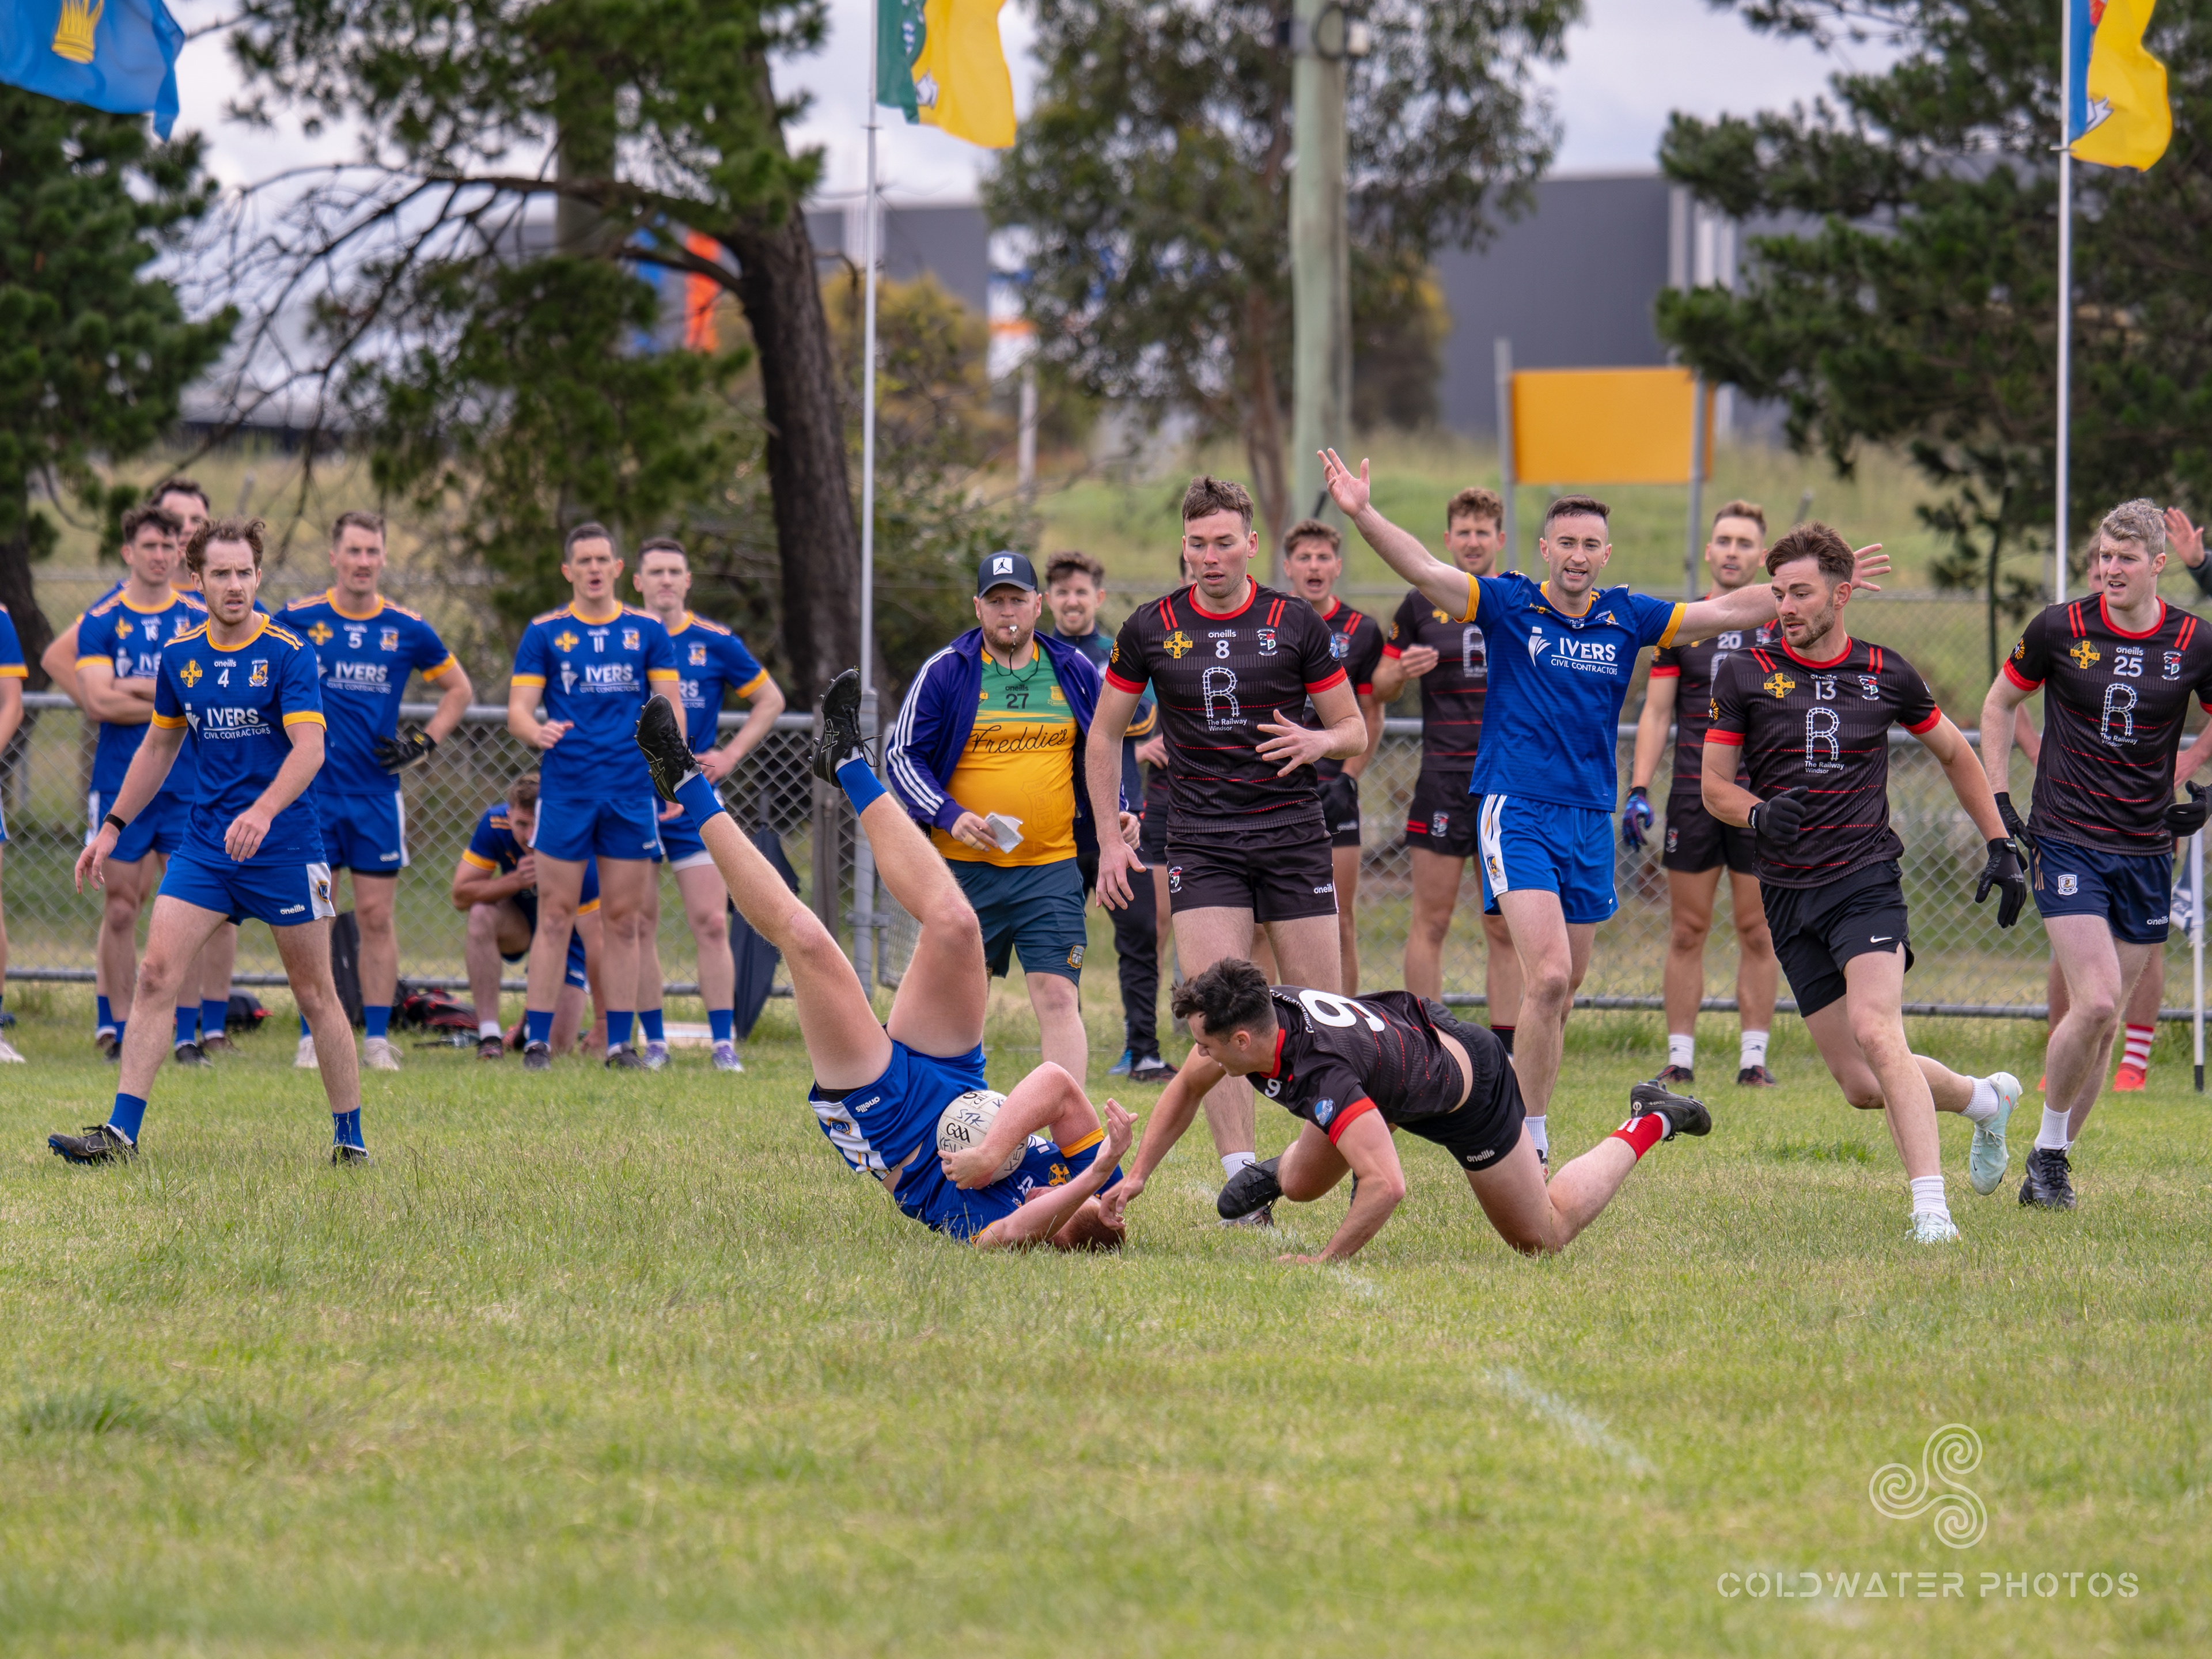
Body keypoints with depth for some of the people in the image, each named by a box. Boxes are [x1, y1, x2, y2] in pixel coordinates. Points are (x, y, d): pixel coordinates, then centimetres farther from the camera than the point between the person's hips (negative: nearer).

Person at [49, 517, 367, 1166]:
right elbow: (158, 748, 19)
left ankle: (350, 1138, 13)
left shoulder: (289, 652, -9)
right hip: (204, 843, 4)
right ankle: (121, 1132, -10)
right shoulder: (180, 656, 6)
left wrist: (263, 811, -35)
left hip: (283, 845, -4)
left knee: (315, 993, 2)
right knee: (155, 973, -8)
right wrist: (112, 828, 18)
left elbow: (309, 748, -19)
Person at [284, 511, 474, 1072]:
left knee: (376, 916, 1)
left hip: (378, 792, 1)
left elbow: (459, 689, 15)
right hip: (312, 789, -1)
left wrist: (424, 744, 4)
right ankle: (312, 1037, 6)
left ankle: (378, 1038, 6)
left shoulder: (407, 629, 2)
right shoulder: (298, 619, -1)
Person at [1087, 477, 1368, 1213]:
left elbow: (1355, 728, 7)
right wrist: (1110, 838, 6)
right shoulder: (1151, 628, 2)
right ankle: (1241, 1179, -13)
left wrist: (1319, 741, -17)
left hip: (1294, 838, 0)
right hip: (1202, 843, 0)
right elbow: (1105, 733, 13)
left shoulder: (1296, 623, 1)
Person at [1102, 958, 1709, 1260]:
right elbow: (1185, 1089, -3)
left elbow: (1388, 1186, -53)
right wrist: (1137, 1175, -8)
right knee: (1301, 1185, 10)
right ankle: (1278, 1174, 46)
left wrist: (1325, 1262, -46)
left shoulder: (1319, 1074, -45)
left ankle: (1648, 1125, 23)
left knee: (1543, 1237, 10)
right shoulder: (1260, 1012, -23)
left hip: (1470, 1085, -7)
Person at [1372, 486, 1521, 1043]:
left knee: (1505, 928, 4)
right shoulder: (1422, 605, 5)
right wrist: (1401, 670, -12)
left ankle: (1504, 1051, 7)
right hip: (1444, 776, -2)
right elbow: (1379, 689, 9)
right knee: (1431, 921, -3)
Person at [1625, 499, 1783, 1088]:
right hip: (1694, 794, 1)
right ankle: (1680, 1057, 5)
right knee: (1688, 932, 1)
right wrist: (1638, 790, -1)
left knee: (1758, 932, 0)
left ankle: (1754, 1057, 5)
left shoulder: (1784, 626, 5)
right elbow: (1656, 713, 8)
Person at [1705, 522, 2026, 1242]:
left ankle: (1931, 1210, -28)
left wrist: (2001, 846, 16)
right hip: (1788, 893, 2)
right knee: (1861, 1086, -1)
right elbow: (1715, 785, 6)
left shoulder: (1886, 675, 3)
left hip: (1865, 879, -2)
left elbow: (1955, 754, 19)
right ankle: (1985, 1098, 29)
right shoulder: (1744, 674, 2)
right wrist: (1758, 814, -16)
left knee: (1875, 1032, -26)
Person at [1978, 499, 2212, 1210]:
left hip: (2147, 850, 3)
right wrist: (1998, 800, 4)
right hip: (2067, 842, -3)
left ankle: (2055, 1160, 20)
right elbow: (1999, 704, 10)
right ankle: (2048, 1149, 2)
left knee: (2105, 1022, 5)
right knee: (2096, 1003, -17)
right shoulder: (2060, 629, -4)